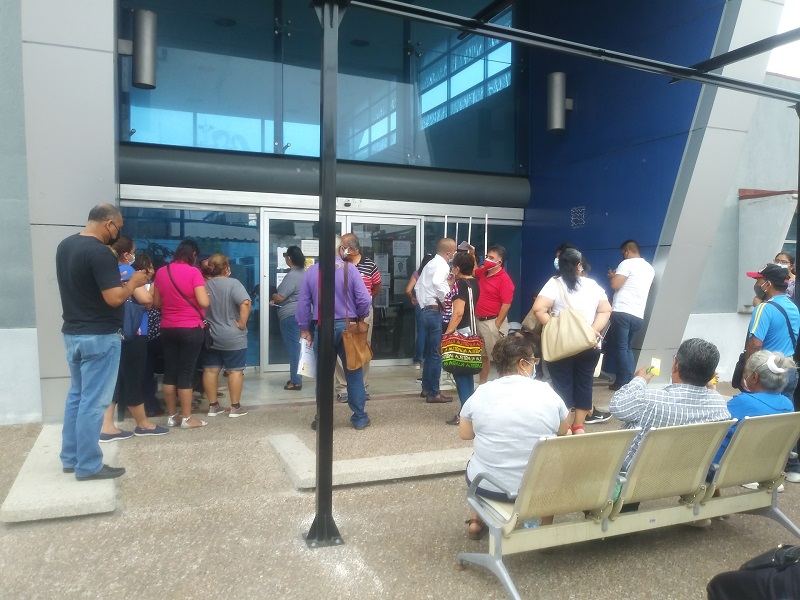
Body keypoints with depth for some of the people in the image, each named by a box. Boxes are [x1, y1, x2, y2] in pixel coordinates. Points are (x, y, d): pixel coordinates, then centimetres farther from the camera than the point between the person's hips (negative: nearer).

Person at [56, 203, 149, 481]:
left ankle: (70, 457, 27)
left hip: (72, 333, 9)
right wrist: (133, 282, -6)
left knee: (77, 395, 18)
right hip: (99, 337, -9)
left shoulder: (64, 246, 8)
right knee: (93, 401, -1)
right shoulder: (100, 252, -20)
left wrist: (120, 280, 16)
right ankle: (88, 466, 8)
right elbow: (114, 298, -23)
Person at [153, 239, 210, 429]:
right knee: (186, 373, 0)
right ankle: (186, 418, 7)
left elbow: (156, 302, 10)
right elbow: (204, 302, -18)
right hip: (190, 329, -5)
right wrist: (206, 295, 3)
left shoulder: (161, 272, 5)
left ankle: (171, 416, 19)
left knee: (169, 372, 10)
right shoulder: (193, 272, -12)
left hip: (167, 328, 5)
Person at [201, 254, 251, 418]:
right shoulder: (233, 283, -13)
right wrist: (242, 323, -18)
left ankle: (213, 406, 16)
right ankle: (235, 407, 8)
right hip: (232, 337, -5)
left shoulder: (203, 285, 3)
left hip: (208, 336, 5)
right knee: (235, 370, 4)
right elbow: (245, 303, -26)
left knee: (210, 370, 11)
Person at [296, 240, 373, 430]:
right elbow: (365, 300, -11)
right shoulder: (350, 268, -6)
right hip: (347, 326, -1)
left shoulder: (311, 271, 0)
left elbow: (303, 304, 2)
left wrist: (304, 330, 10)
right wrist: (360, 318, 8)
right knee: (354, 374, 8)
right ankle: (359, 418, 15)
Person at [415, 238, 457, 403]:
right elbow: (437, 283, -35)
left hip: (427, 310, 10)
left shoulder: (430, 264, 15)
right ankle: (433, 393, 3)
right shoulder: (442, 265, -13)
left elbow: (418, 286, 20)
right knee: (437, 353, -3)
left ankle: (426, 388, 26)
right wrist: (446, 301, -23)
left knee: (430, 351, 17)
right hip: (436, 312, -10)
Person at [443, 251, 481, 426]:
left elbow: (458, 313, -24)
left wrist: (447, 334, -23)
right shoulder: (475, 283, 9)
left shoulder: (460, 284, -15)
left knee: (460, 372, -4)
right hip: (472, 330, 9)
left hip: (461, 332, -9)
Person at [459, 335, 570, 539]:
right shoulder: (547, 392, -8)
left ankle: (478, 521, 33)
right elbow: (563, 430, 7)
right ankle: (546, 526, 33)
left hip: (485, 485, 1)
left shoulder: (480, 393, -7)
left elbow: (465, 434, 6)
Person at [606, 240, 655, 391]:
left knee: (620, 348, -1)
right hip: (638, 316, 7)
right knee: (627, 348, 17)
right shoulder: (650, 268, 18)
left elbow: (615, 285, -11)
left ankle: (622, 383, 0)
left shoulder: (627, 263, -5)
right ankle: (630, 381, 14)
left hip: (622, 312, -7)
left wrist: (612, 276, 9)